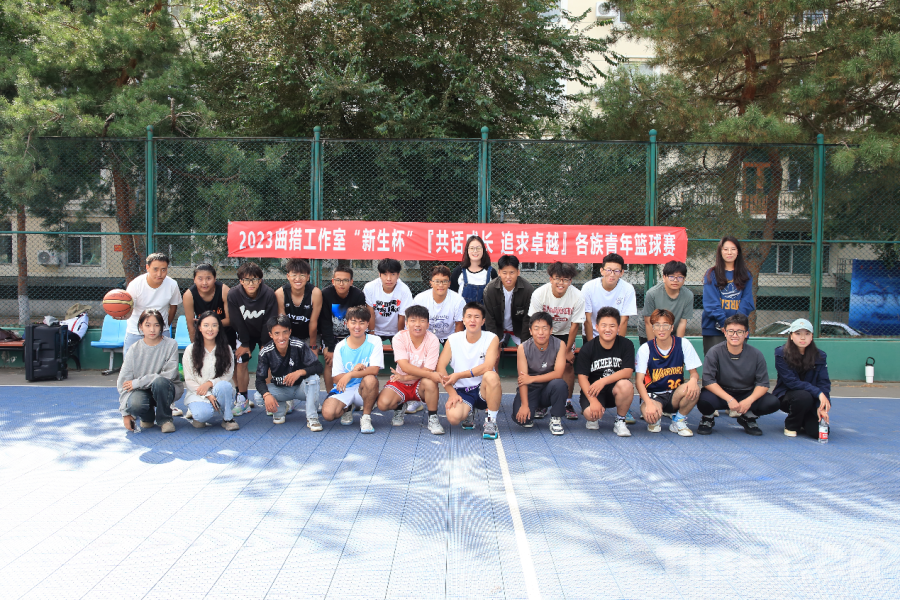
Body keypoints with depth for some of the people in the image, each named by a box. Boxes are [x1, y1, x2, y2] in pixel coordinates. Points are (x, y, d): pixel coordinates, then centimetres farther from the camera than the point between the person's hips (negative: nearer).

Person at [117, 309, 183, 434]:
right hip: (141, 391, 1)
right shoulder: (134, 349, -3)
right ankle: (148, 416, 6)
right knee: (135, 404, -33)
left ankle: (164, 419, -10)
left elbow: (169, 375, -16)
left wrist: (137, 383, -17)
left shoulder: (171, 345, -8)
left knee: (159, 381, -35)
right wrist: (126, 413, -11)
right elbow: (123, 382, -4)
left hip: (166, 389, -1)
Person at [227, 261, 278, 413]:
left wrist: (265, 346, -15)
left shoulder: (269, 294, -28)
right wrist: (245, 344, -10)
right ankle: (243, 400, 7)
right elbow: (237, 322, -15)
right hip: (245, 334, 1)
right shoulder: (233, 295, -24)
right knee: (240, 362, -5)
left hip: (266, 333, -1)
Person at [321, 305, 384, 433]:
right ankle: (347, 408, 15)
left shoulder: (374, 341, -6)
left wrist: (350, 375, -27)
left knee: (370, 379, -37)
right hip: (344, 389, 2)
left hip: (363, 389, -2)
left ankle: (366, 417, -11)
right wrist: (355, 370, -23)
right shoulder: (340, 347, -1)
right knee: (328, 413, -24)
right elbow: (336, 378, -4)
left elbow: (374, 370, -17)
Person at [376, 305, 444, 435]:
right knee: (383, 403, -24)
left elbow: (428, 369, -19)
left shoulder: (432, 340, -15)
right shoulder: (399, 338, -15)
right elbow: (405, 366, -25)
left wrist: (405, 377, -28)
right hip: (400, 383, 1)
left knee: (429, 382, -35)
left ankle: (433, 418, -12)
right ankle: (398, 408, 14)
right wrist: (431, 375, -35)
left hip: (420, 384, -1)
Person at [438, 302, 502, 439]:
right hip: (461, 391, 1)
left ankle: (491, 422, -15)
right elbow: (440, 367, -3)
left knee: (491, 376, -36)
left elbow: (487, 367, -19)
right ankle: (469, 412, 12)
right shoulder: (453, 340, 1)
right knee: (453, 417, -29)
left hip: (483, 389, -1)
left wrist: (458, 375, -18)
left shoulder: (492, 339, -5)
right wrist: (451, 393, -14)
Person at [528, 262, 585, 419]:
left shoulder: (577, 297, -23)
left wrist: (567, 350, -10)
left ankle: (567, 403, 1)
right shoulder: (539, 294, -25)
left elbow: (575, 325, -13)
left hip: (565, 333, 1)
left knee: (568, 364, -14)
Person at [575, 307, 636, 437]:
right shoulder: (587, 349, -7)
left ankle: (620, 421, -7)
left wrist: (603, 381, -27)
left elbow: (628, 371, -14)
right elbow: (582, 377, -10)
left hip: (614, 389, 1)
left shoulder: (626, 345, -5)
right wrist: (593, 401, -23)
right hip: (593, 390, -1)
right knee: (590, 414, -31)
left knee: (625, 385, -35)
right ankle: (595, 418, 12)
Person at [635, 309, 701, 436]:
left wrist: (693, 379, -28)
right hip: (653, 395, -2)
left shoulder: (683, 344, -3)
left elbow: (694, 373, -1)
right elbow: (639, 380, -14)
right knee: (649, 414, -35)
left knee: (694, 389, -31)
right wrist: (649, 403, -31)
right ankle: (654, 420, 7)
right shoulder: (645, 349, -8)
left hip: (675, 394, 2)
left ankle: (679, 421, -3)